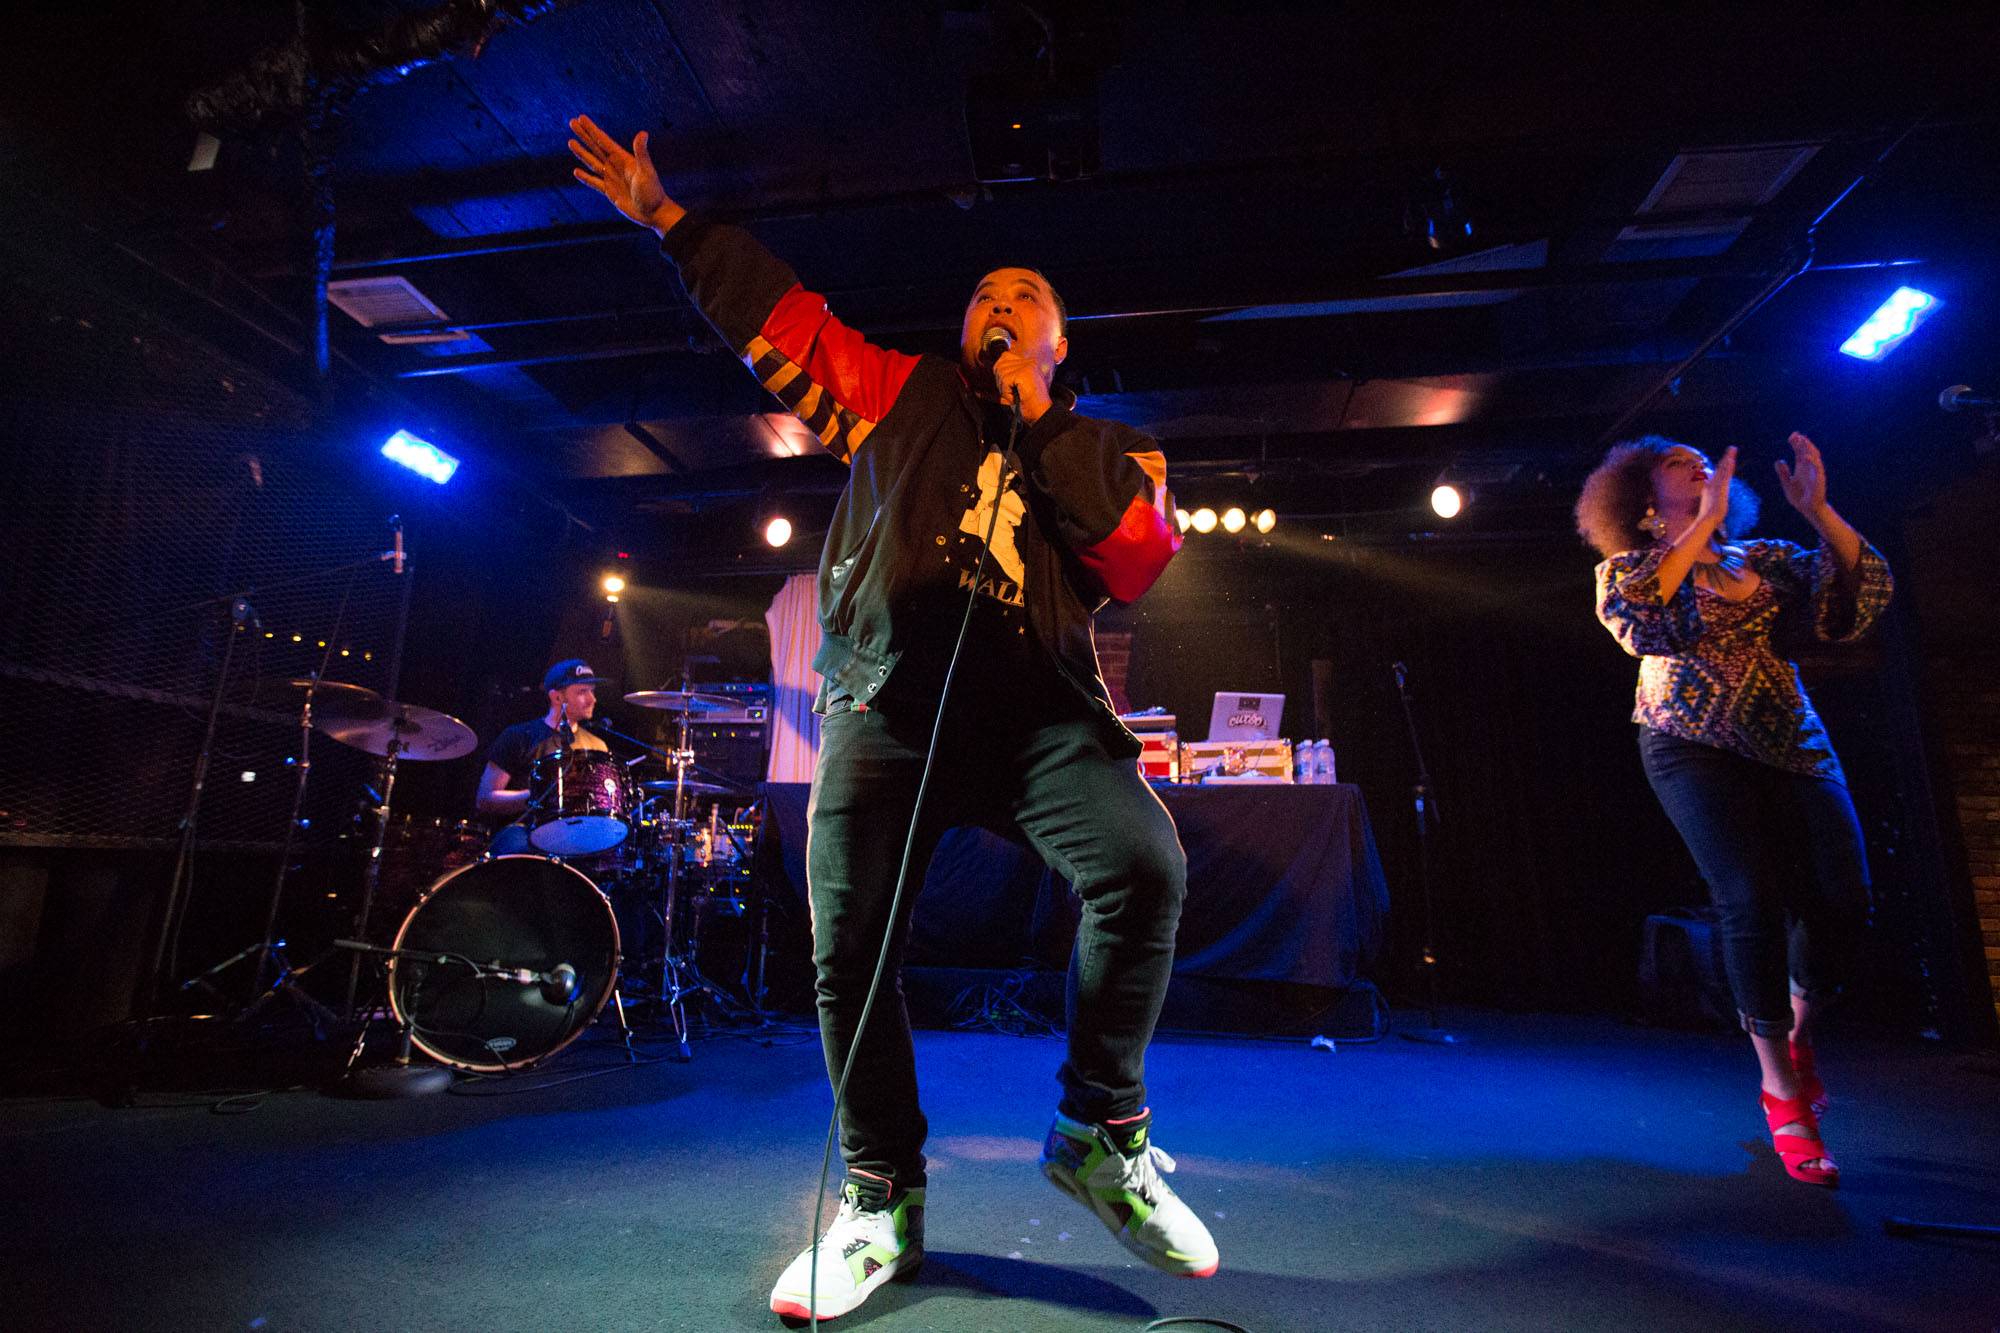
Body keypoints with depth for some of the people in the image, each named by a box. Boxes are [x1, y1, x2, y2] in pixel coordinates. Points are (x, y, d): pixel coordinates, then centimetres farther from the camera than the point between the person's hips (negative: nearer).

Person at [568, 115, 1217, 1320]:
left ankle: (1103, 1133, 0)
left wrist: (1036, 420, 4)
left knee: (1144, 866, -24)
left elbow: (1141, 562, 2)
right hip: (885, 698, 1)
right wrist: (671, 220, 20)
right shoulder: (902, 394, 23)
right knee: (850, 948, -4)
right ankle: (884, 1205, 19)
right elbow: (783, 318, 23)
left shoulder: (1108, 448, 21)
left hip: (1037, 699, 0)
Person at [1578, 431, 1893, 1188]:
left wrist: (1818, 511, -7)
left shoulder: (1766, 558, 16)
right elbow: (1637, 619, -18)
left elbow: (1858, 601, 2)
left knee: (1842, 892, -9)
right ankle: (1780, 1085, 0)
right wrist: (1704, 524, -17)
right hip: (1695, 747, -4)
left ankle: (1797, 1032, 21)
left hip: (1791, 742, 4)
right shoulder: (1630, 567, 5)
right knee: (1753, 900, -16)